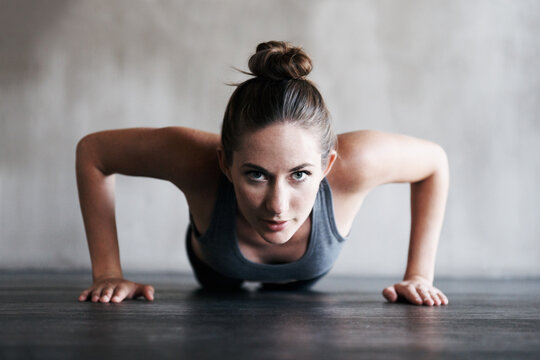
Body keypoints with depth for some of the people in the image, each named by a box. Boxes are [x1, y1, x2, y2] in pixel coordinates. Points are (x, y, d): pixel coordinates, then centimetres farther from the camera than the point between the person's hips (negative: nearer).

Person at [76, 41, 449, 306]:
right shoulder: (197, 160, -48)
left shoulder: (354, 162, -47)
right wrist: (108, 272, -31)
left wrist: (419, 275, -23)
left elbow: (435, 160, -25)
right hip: (217, 273, 0)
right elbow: (92, 151, -30)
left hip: (303, 279, 1)